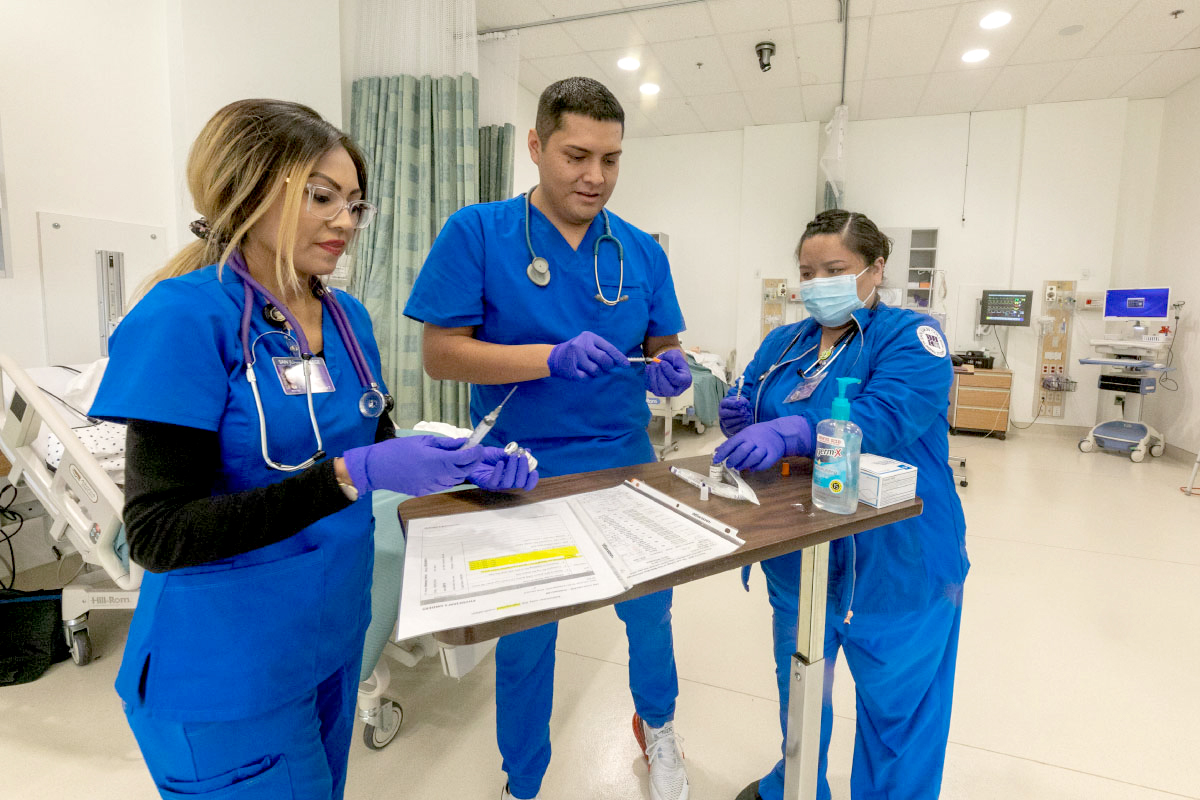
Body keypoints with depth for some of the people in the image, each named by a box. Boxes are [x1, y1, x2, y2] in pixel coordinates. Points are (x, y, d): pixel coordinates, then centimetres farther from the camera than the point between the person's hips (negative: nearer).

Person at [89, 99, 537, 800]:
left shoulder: (347, 317, 1)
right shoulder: (186, 318, -19)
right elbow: (158, 534, -22)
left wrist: (463, 466, -10)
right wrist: (350, 476, -31)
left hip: (335, 633, 7)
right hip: (231, 668, -6)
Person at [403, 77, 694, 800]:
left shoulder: (642, 251, 4)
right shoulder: (477, 233, -8)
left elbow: (663, 346, 8)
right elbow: (442, 353, -13)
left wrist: (669, 369, -16)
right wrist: (554, 359, -25)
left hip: (627, 467, 3)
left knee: (650, 611, 18)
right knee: (525, 639, 14)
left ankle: (657, 727, 52)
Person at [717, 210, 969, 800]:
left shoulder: (910, 336, -10)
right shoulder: (782, 344, 8)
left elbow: (887, 416, -28)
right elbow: (755, 415, 9)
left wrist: (786, 432, -42)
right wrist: (740, 419, -15)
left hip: (894, 562, -5)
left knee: (895, 703, 10)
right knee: (798, 683, 24)